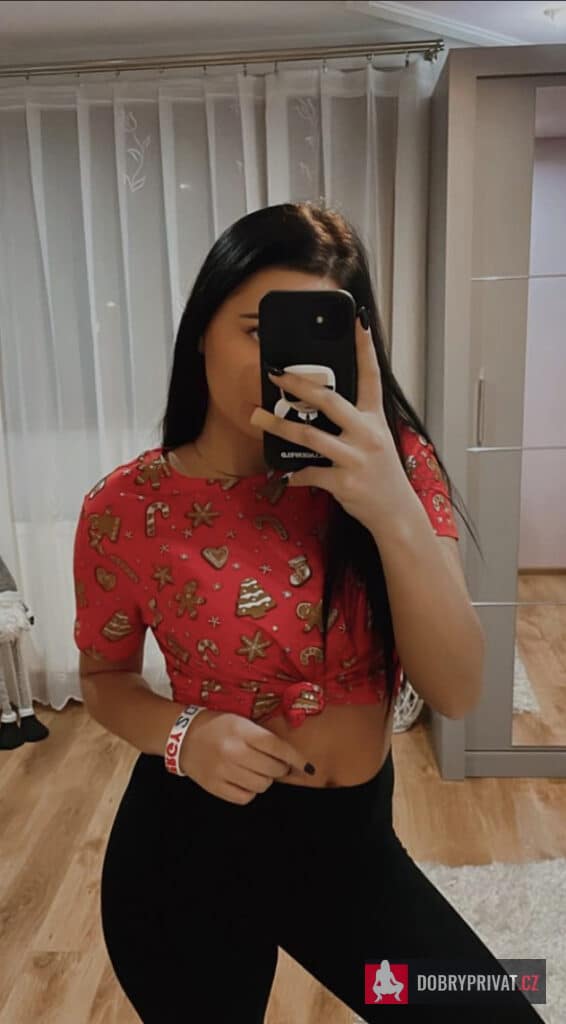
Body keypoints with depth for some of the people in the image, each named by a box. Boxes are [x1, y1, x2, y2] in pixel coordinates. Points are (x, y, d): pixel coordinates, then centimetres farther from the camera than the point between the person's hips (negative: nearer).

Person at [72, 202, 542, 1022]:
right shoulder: (128, 508, -15)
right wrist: (183, 734, -20)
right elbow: (105, 677, 1)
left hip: (350, 836, 2)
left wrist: (393, 510, -32)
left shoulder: (394, 463, -12)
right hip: (190, 845, -1)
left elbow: (457, 693, -18)